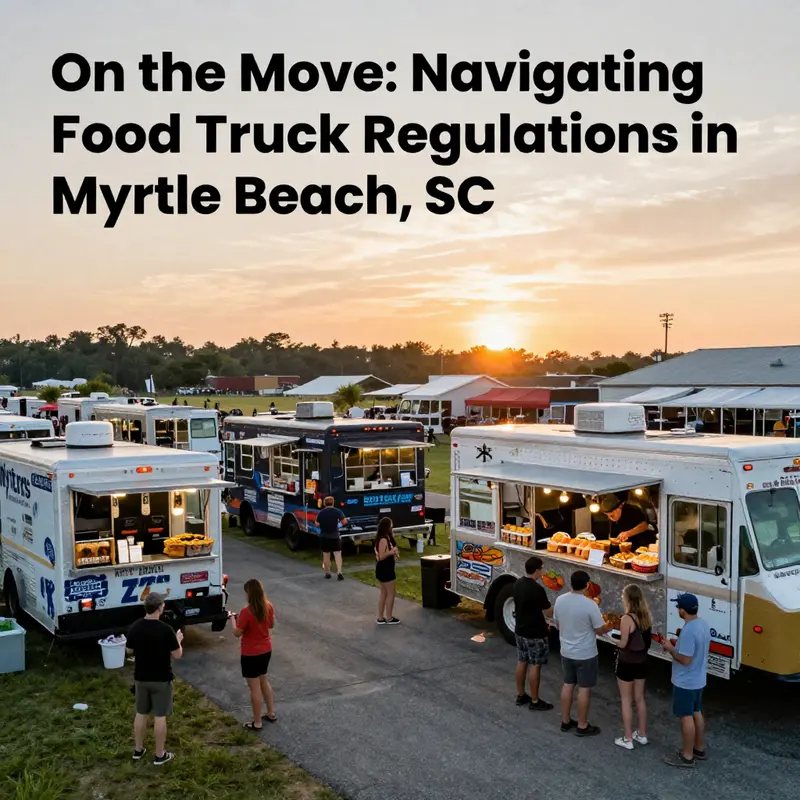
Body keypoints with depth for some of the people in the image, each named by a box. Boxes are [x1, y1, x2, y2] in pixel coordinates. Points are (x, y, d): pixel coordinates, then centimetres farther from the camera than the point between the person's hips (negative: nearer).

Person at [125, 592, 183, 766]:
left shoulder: (134, 628, -7)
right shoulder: (165, 630, -22)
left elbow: (130, 650, 9)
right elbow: (177, 655, -13)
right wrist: (178, 640, 4)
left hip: (141, 678, 5)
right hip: (161, 679, -5)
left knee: (141, 713, 18)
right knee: (160, 716, 5)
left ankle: (138, 750, 30)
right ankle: (160, 755, 13)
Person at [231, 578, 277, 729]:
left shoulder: (246, 612, -25)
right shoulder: (268, 607, -6)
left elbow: (237, 633, -15)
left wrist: (234, 619, 0)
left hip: (251, 654, -7)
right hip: (266, 650, 7)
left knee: (254, 687, 6)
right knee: (263, 680, 25)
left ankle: (257, 723, 17)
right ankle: (271, 713, 35)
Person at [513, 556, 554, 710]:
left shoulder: (518, 584, 1)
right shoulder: (537, 589, -25)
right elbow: (548, 613, -17)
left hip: (520, 631, 8)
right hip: (535, 634, -8)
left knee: (521, 662, 17)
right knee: (535, 666, 2)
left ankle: (520, 695, 28)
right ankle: (535, 701, 11)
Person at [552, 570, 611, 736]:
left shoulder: (559, 600, -6)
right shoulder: (590, 605, -23)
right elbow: (600, 630, -13)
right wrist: (609, 627, 9)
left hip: (566, 652, 5)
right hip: (585, 655, -5)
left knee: (568, 685, 18)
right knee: (584, 689, 7)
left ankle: (565, 721, 28)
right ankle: (582, 726, 17)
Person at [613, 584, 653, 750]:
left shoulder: (626, 619, -24)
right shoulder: (647, 616, -3)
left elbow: (623, 644, -20)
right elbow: (647, 639, 8)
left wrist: (613, 640, -2)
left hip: (627, 663, -6)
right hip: (642, 662, 7)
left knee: (626, 700, 7)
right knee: (640, 698, 19)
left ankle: (627, 739, 14)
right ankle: (642, 735, 30)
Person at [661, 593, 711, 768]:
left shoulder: (688, 631, -29)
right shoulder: (703, 624, 0)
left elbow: (685, 659, -28)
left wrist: (670, 649, -13)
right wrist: (678, 644, 10)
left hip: (685, 682, -9)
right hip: (699, 680, 9)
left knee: (686, 717, 3)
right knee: (696, 713, 21)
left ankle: (687, 756, 14)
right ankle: (699, 749, 34)